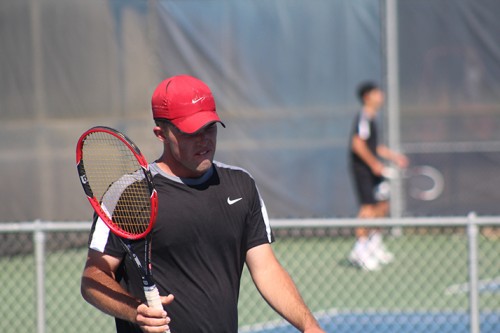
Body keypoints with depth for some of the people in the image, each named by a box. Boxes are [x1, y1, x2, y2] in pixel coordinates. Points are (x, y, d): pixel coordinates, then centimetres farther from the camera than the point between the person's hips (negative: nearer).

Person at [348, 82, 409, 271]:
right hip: (362, 168, -10)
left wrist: (393, 156, 21)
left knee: (383, 204, 12)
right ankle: (359, 250, -10)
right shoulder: (363, 118, -14)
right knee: (368, 207, -13)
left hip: (372, 169, 10)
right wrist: (374, 164, -22)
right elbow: (358, 145, -23)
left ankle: (375, 244, 23)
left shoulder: (371, 119, 17)